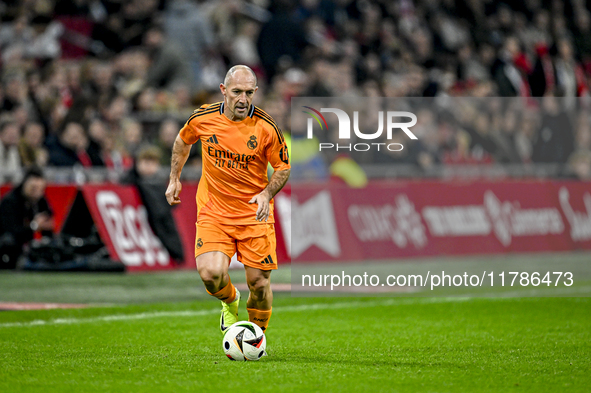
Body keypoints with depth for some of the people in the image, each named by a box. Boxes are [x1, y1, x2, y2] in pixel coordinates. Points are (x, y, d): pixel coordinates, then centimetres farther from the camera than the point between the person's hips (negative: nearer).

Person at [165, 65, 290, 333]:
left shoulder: (266, 127, -11)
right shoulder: (202, 119, -6)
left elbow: (283, 168, 0)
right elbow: (182, 142, 17)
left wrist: (266, 194, -17)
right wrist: (174, 179, 17)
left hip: (254, 214, 0)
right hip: (213, 211, 1)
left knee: (259, 285, -2)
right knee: (211, 273, -20)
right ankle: (229, 301, 18)